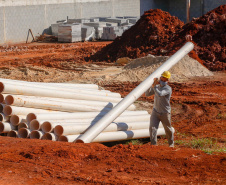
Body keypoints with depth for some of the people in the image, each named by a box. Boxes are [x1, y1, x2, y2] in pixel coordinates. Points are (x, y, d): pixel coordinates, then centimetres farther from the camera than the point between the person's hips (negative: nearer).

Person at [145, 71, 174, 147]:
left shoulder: (168, 89, -20)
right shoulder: (157, 86, 3)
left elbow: (159, 94, -38)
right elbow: (147, 94, 2)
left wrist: (154, 86, -29)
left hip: (165, 113, -4)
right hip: (155, 111, 4)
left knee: (168, 129, 14)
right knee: (152, 128, -13)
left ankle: (171, 143, 38)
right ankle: (153, 145, -10)